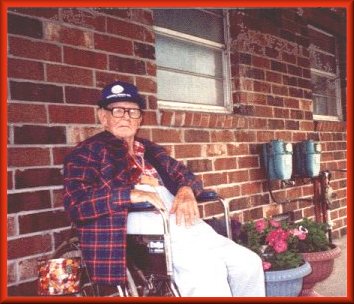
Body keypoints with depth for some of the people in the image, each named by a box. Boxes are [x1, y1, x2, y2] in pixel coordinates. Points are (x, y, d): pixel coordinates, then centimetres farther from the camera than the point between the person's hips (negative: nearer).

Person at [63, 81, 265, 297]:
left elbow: (186, 176, 22)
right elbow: (76, 205, -6)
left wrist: (186, 190, -3)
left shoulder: (151, 150, 28)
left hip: (184, 223, 7)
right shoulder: (90, 151, 8)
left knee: (250, 262, -11)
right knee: (206, 267, -29)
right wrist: (131, 194, -18)